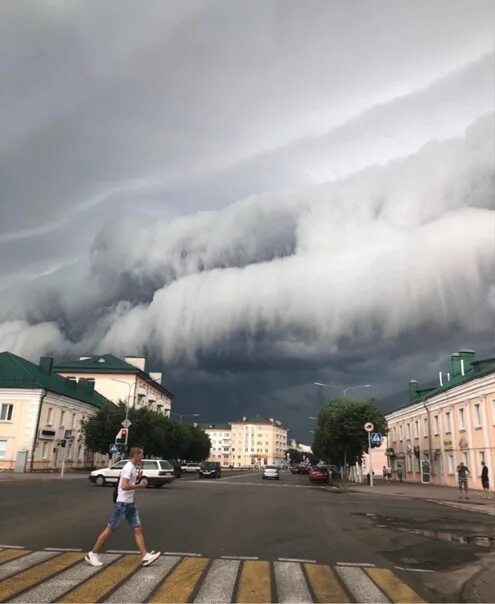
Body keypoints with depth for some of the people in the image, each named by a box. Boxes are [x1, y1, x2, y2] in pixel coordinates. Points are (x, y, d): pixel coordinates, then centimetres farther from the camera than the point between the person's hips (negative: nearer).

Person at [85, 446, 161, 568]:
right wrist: (139, 485, -19)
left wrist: (137, 478, 9)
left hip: (130, 504, 9)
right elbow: (124, 486, -28)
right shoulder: (129, 467, -18)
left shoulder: (133, 468, 11)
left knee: (138, 529, 4)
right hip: (122, 503, -9)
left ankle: (146, 557, 3)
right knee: (110, 529, 1)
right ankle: (92, 554, 14)